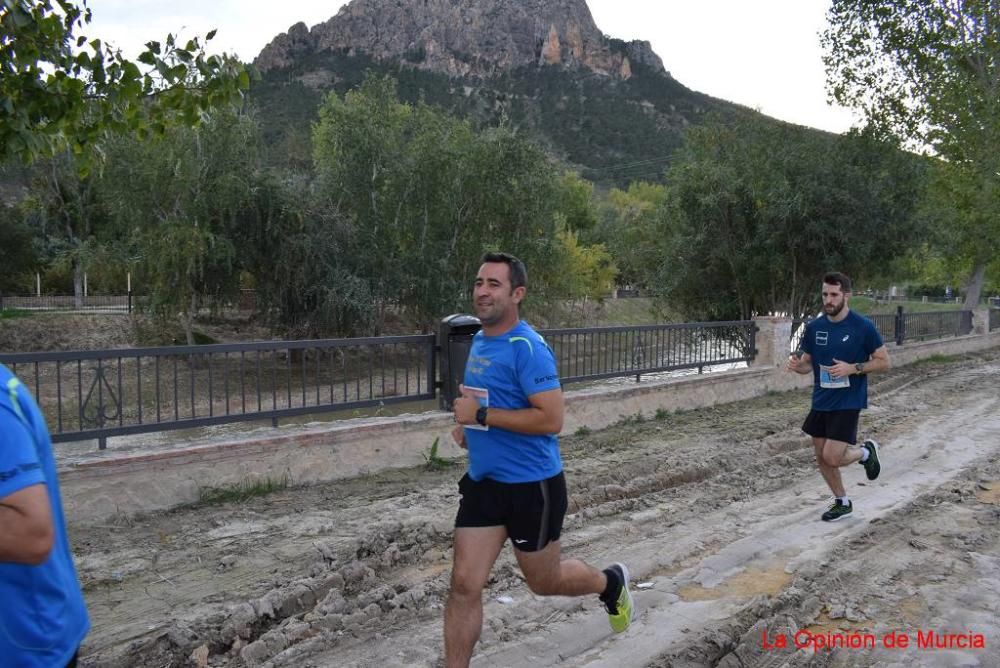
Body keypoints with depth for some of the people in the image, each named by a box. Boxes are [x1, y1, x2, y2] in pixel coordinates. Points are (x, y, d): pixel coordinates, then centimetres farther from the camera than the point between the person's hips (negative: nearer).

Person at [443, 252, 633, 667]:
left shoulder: (528, 348, -20)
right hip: (482, 482, 7)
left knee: (544, 582, 16)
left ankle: (610, 583, 45)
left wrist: (482, 415, -26)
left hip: (532, 485, -6)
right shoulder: (479, 341, 7)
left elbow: (551, 419, -26)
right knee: (464, 585, 1)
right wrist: (467, 424, 5)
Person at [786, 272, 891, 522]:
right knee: (822, 457, 10)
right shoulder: (814, 327, 1)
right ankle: (842, 502, 31)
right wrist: (796, 365, -13)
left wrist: (853, 368, -21)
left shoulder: (863, 326, -12)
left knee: (832, 458, -12)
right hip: (821, 401, 5)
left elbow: (884, 362, -6)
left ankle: (866, 451, 20)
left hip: (848, 402, -5)